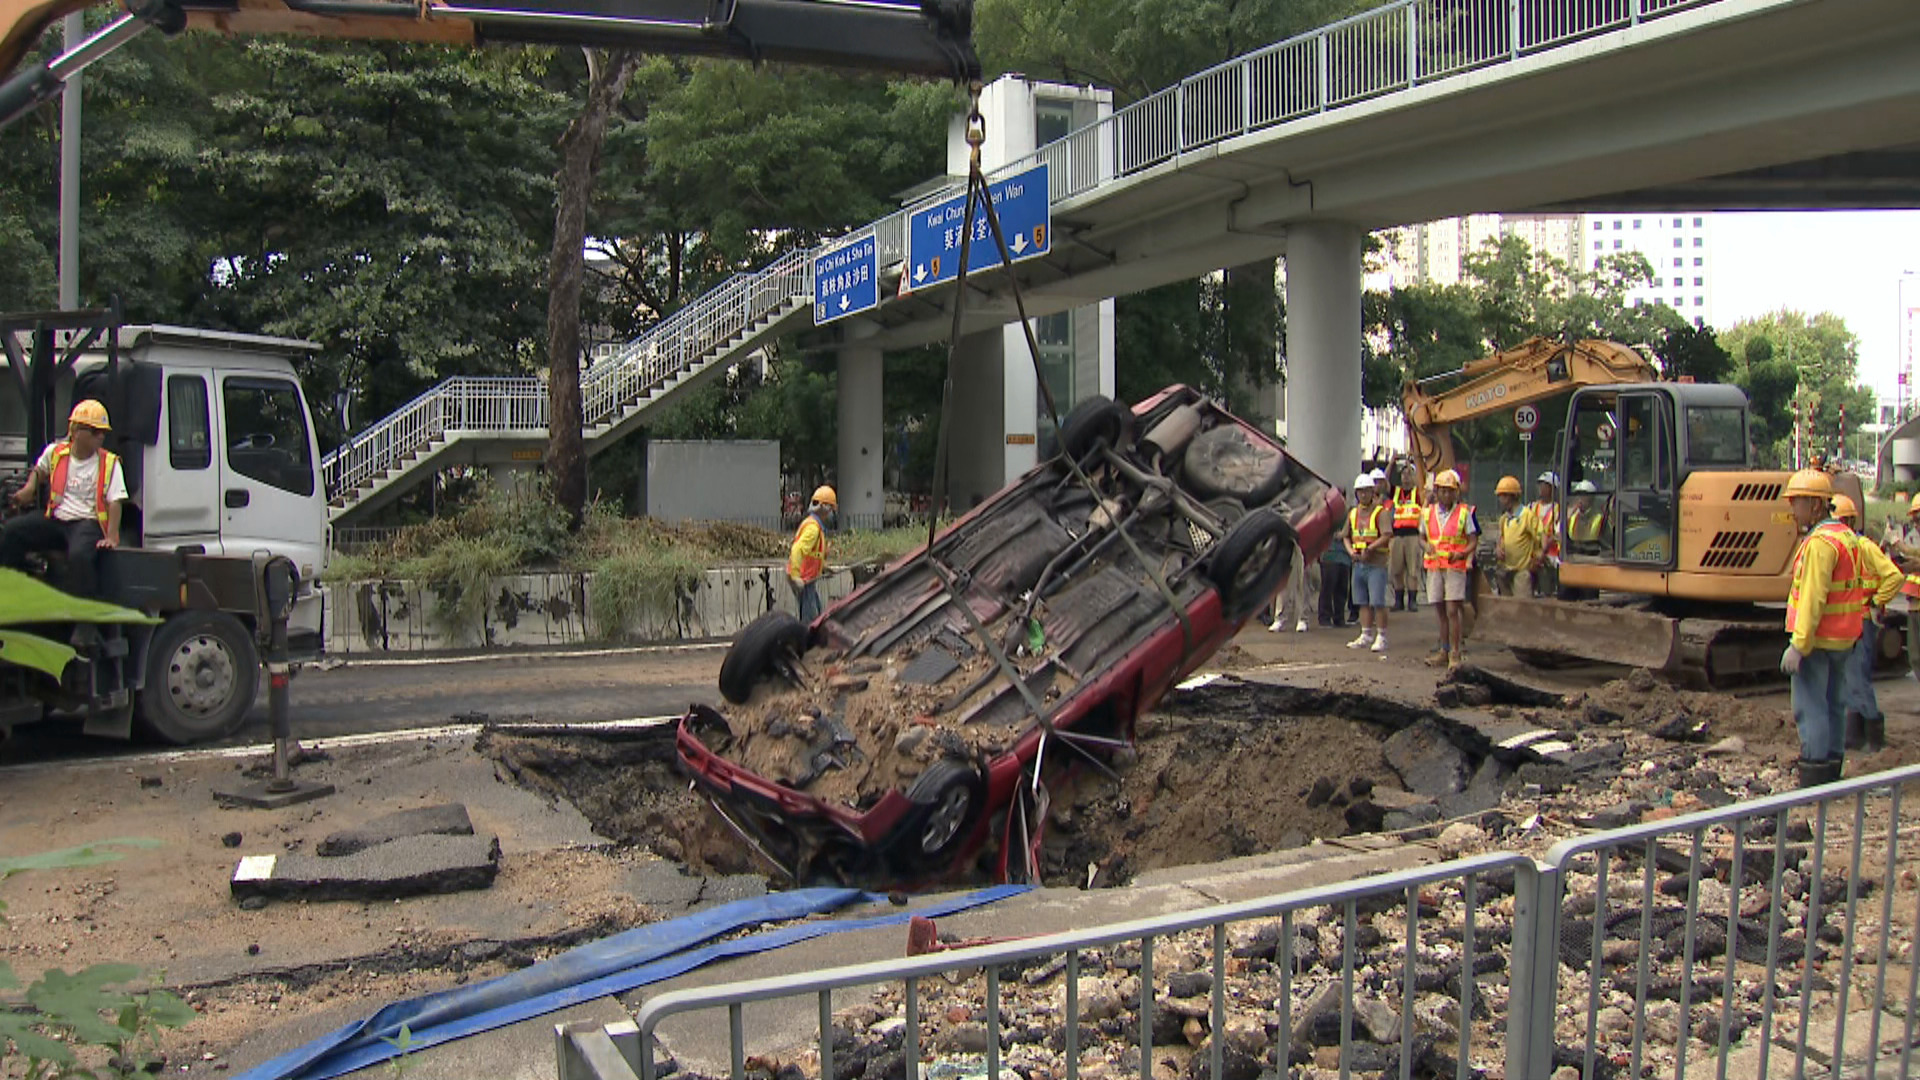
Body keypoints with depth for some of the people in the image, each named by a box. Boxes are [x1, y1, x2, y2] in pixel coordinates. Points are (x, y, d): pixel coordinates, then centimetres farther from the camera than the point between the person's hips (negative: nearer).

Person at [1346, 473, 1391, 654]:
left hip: (1376, 564, -6)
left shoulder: (1380, 512, -5)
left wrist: (1369, 549, -22)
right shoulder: (1353, 513, 15)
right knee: (1363, 602, 10)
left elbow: (1387, 535, -16)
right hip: (1358, 564, 6)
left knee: (1378, 602, -8)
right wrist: (1351, 551, 1)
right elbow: (1347, 536, 20)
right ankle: (1366, 636, 16)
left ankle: (1381, 637, -2)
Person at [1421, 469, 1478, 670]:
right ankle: (1444, 652, 16)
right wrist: (1427, 546, -5)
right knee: (1441, 612, 9)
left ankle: (1455, 653, -7)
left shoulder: (1464, 513, 0)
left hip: (1455, 566, -4)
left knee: (1452, 611, -9)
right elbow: (1421, 537, 18)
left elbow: (1473, 540, 0)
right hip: (1434, 566, 4)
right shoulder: (1428, 513, 9)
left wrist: (1462, 554, -19)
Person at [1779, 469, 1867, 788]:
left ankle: (1813, 783, -4)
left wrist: (1798, 645, -23)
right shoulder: (1846, 536, 13)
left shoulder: (1820, 542, -19)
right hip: (1843, 639, 10)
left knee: (1810, 707, -6)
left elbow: (1813, 598, -23)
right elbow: (1854, 589, 17)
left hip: (1816, 639, -10)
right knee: (1834, 704, 14)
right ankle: (1832, 772, 22)